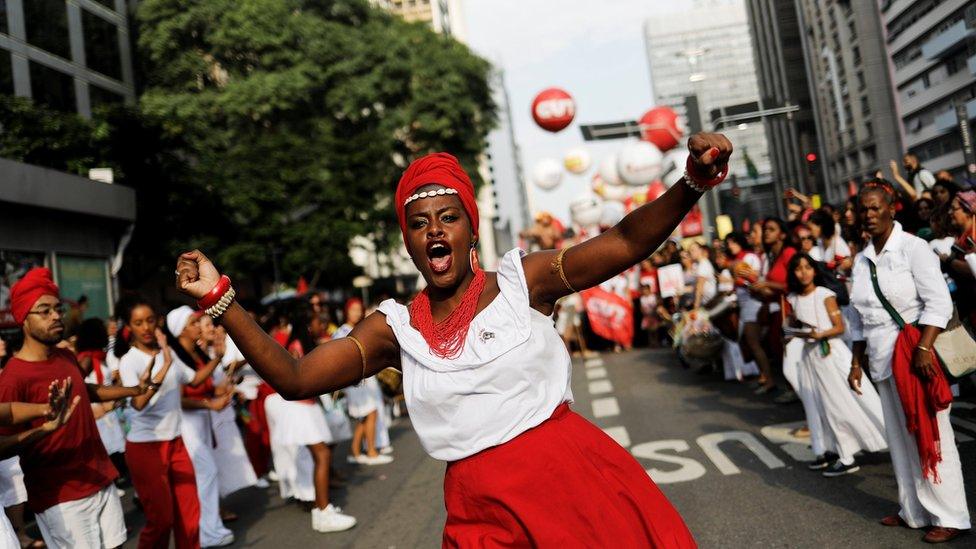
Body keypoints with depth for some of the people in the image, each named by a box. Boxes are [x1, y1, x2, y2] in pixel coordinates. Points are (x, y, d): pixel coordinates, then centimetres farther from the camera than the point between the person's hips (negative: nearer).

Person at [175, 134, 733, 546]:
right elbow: (294, 378, 0)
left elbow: (623, 243, -9)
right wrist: (219, 298, -6)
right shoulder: (394, 328, 3)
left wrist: (694, 181, -25)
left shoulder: (521, 280, -2)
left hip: (578, 477, -1)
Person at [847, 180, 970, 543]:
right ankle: (915, 511, 24)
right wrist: (857, 361, 15)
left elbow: (939, 303, -14)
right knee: (901, 437, 13)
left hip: (915, 354, -6)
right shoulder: (862, 259, 11)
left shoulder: (913, 248, -7)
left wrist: (924, 348, -23)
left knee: (930, 435, -1)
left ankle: (950, 517, 11)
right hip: (883, 360, 6)